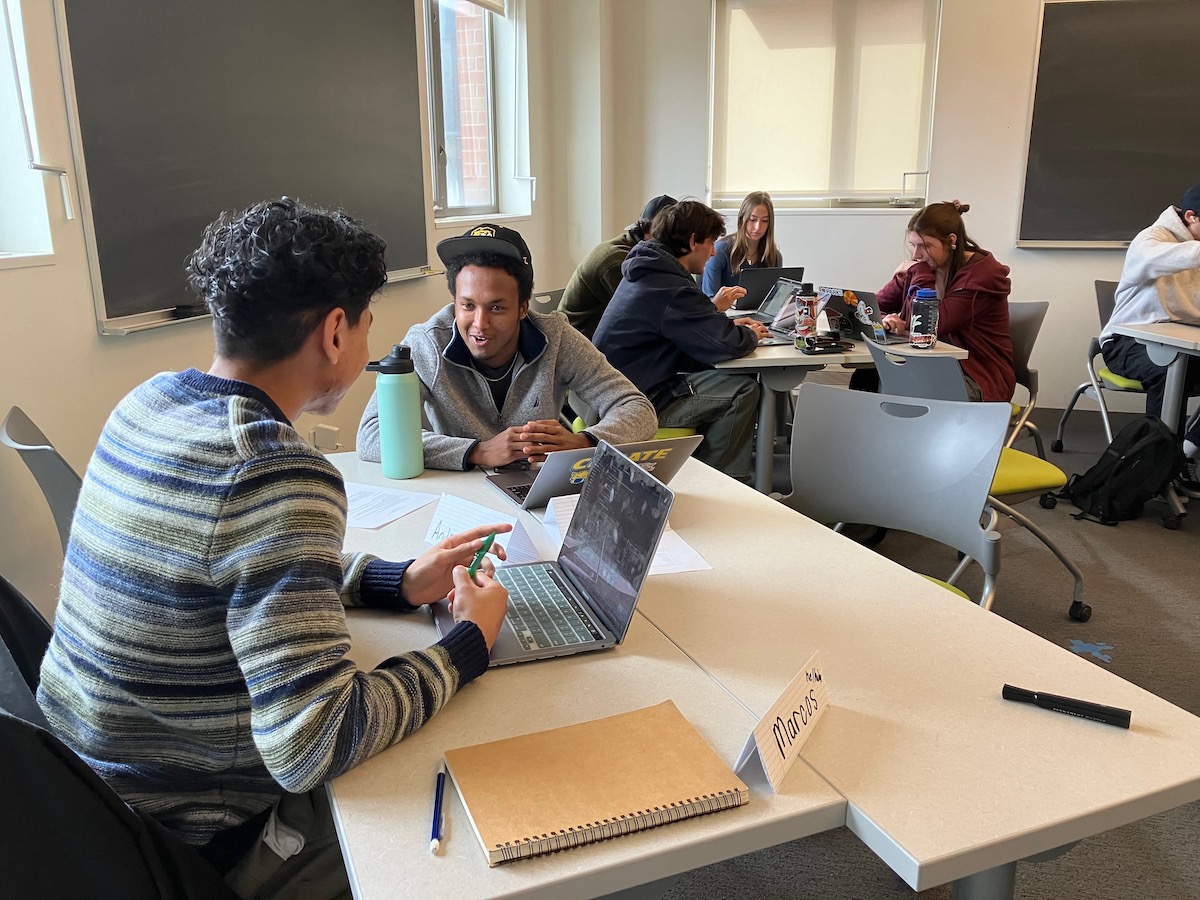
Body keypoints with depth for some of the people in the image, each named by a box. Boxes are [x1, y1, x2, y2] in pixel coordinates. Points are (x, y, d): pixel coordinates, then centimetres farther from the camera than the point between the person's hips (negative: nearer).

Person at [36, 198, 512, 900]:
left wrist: (401, 582, 2)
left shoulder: (150, 401, -2)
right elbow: (312, 746, -32)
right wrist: (469, 645, -18)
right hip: (195, 843, -8)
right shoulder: (279, 477, -31)